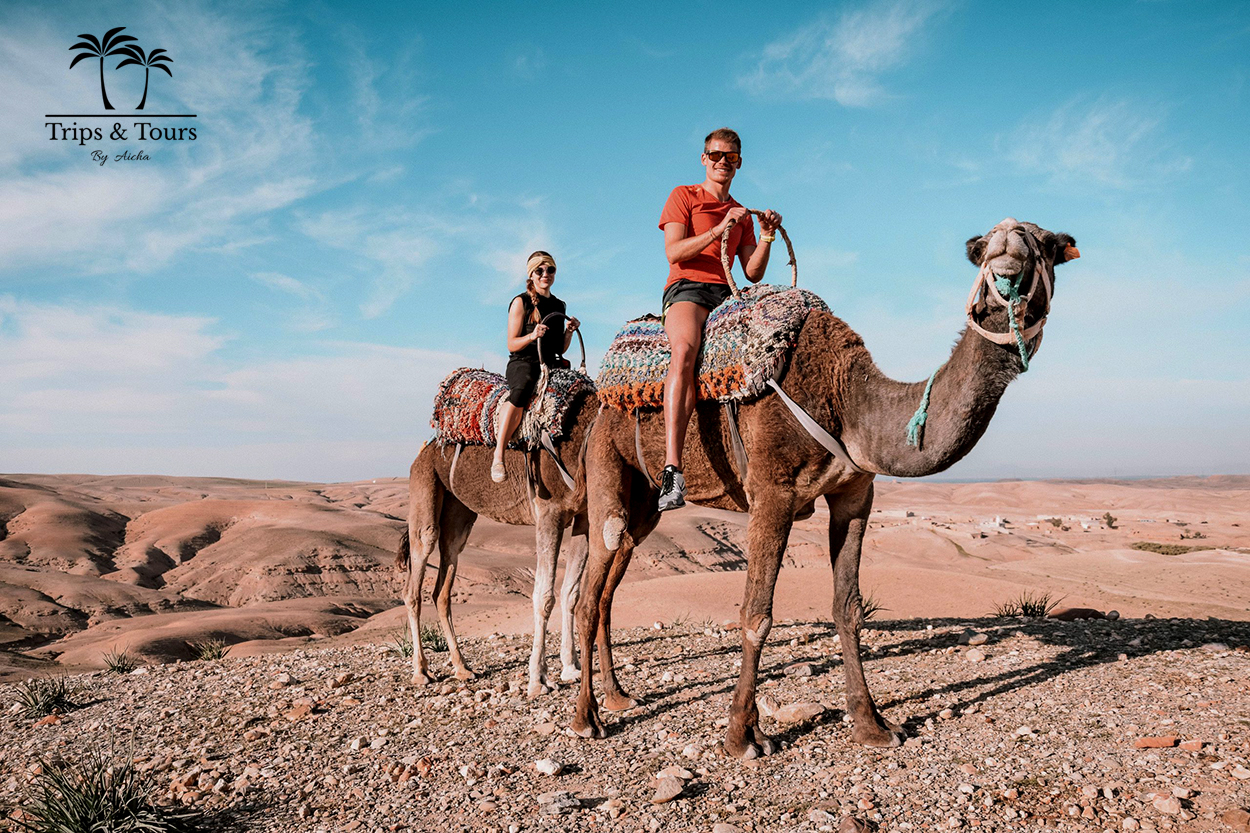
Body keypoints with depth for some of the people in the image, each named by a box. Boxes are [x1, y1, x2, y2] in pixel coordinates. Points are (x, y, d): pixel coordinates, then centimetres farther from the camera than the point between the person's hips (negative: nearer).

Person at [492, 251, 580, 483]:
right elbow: (512, 344, -2)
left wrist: (569, 331, 2)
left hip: (550, 366, 6)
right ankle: (498, 457, -41)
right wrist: (532, 336, -20)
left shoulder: (559, 305, 19)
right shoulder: (520, 303, 3)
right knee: (522, 388, -40)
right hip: (522, 363, -6)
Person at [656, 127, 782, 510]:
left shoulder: (742, 214, 28)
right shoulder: (684, 196, 14)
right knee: (685, 349, -37)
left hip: (727, 295, 6)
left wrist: (767, 236, 3)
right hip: (687, 288, -6)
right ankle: (672, 469, -47)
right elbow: (673, 252, -2)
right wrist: (719, 229, -10)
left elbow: (753, 273, 18)